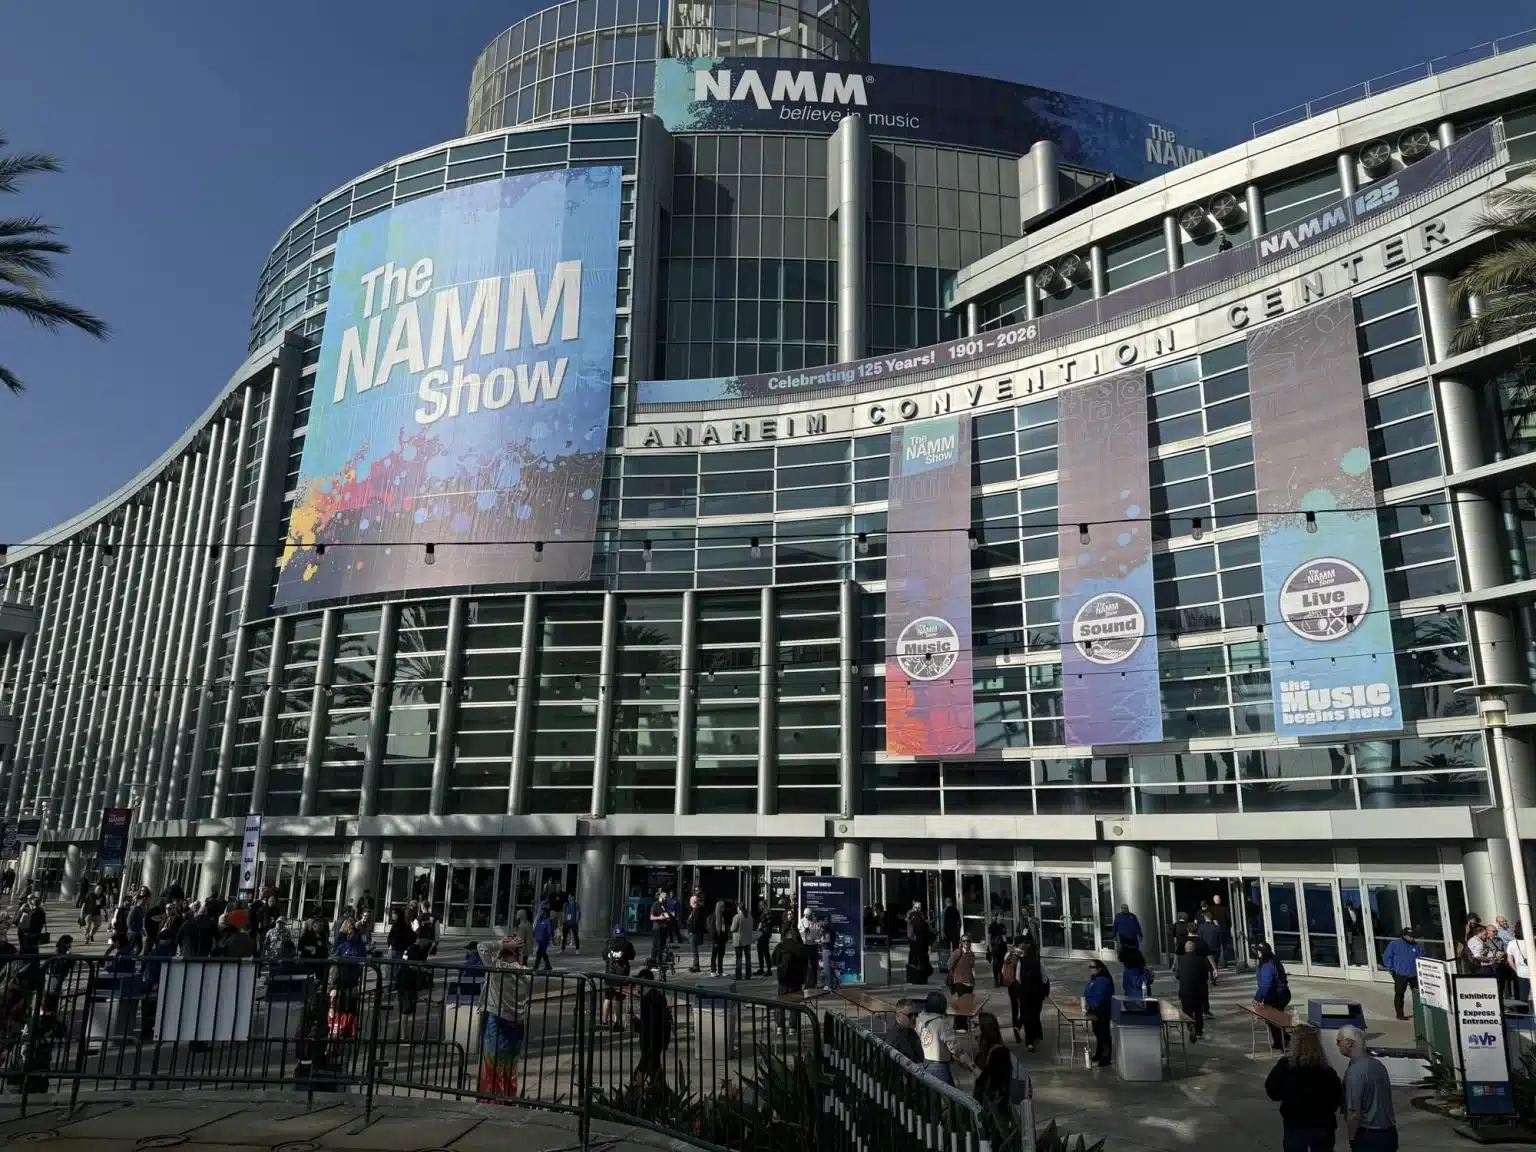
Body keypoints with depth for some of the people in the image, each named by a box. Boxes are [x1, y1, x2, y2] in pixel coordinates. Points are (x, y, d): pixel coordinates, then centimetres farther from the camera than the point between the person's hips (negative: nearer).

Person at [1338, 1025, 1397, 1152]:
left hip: (1368, 1136, -8)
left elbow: (1354, 1113, -22)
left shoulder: (1354, 1071, -20)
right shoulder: (1378, 1064, 5)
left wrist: (1352, 1139, -7)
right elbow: (1383, 1102, 15)